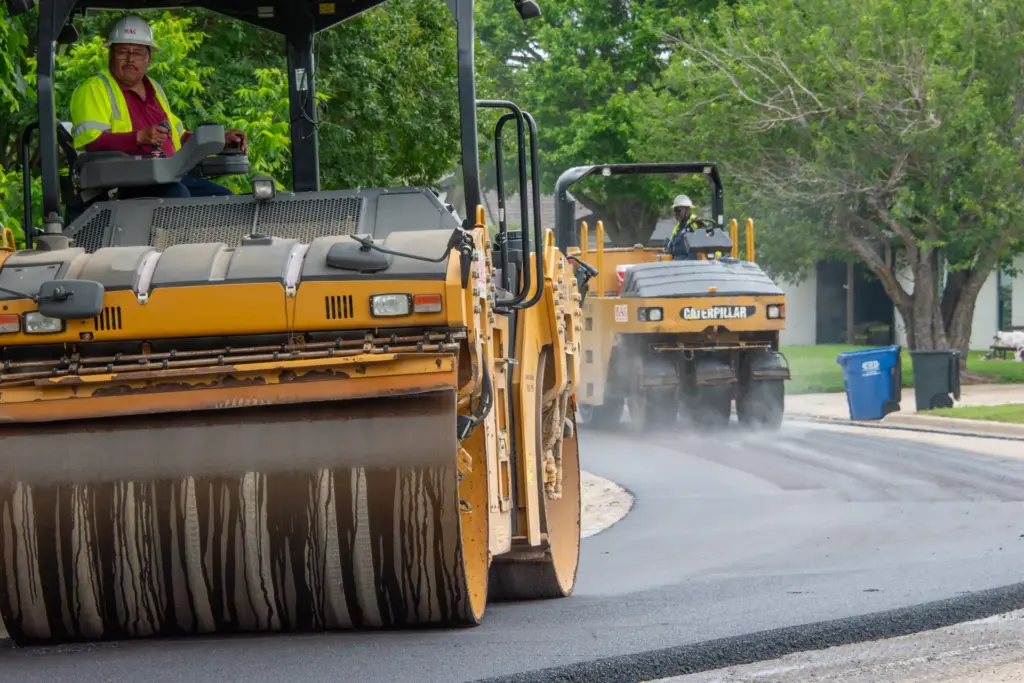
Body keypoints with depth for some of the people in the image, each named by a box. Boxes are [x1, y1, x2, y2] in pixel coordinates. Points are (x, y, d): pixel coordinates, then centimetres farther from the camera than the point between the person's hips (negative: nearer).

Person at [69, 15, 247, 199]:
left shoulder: (154, 89, 29)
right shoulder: (93, 89, 3)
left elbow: (178, 136, 37)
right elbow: (89, 142, -12)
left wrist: (220, 139, 22)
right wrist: (140, 137, -20)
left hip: (170, 179, 8)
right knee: (177, 194, -36)